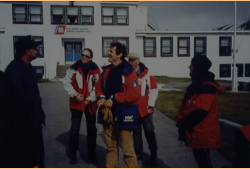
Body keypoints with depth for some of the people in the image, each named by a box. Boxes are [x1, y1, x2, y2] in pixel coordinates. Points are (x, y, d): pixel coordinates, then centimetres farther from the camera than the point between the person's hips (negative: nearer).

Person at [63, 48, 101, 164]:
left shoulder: (95, 70, -4)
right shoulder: (74, 68, -5)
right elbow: (66, 82, -4)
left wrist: (90, 99, -12)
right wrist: (75, 94, -15)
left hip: (90, 103, 1)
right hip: (76, 102, -1)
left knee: (91, 129, 12)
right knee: (74, 129, 1)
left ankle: (91, 152, 29)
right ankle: (73, 153, 20)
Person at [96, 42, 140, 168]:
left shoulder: (128, 71, -12)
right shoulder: (107, 70, 10)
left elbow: (134, 93, -20)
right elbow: (99, 86, 17)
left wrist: (114, 98, -19)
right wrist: (101, 98, -4)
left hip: (122, 114, -7)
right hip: (108, 113, 7)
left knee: (127, 148, 0)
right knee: (111, 146, 19)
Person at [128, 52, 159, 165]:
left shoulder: (147, 75, -7)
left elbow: (153, 91, -7)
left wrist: (150, 106, -10)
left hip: (145, 108, -3)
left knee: (149, 131, 0)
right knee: (136, 131, 14)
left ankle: (154, 155, 12)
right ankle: (138, 152, 28)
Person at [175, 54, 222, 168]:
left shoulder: (207, 87, -20)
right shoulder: (197, 85, 12)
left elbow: (200, 111, -27)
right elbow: (186, 105, 15)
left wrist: (183, 123, -16)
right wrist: (181, 120, 3)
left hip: (202, 134, -10)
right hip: (196, 132, 10)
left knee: (203, 161, 1)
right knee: (200, 158, 19)